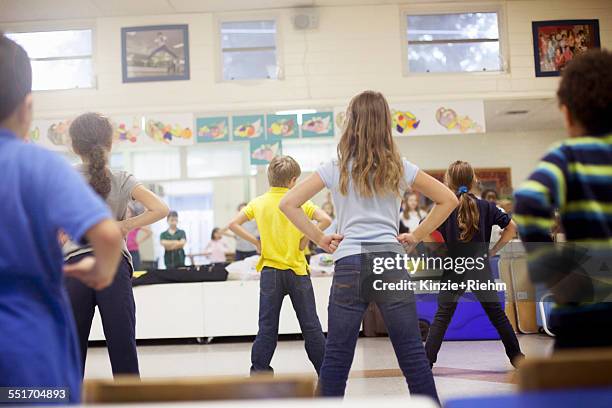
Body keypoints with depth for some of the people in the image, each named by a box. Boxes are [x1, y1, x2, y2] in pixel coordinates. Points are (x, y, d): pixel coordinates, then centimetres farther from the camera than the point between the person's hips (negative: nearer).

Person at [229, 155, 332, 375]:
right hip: (297, 271, -1)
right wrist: (305, 238, -5)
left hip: (270, 271, 2)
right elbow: (325, 220, -15)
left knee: (267, 327, 7)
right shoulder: (299, 202, -5)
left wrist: (256, 242, 3)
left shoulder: (259, 202, 2)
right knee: (310, 326, 7)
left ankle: (258, 372, 8)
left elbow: (233, 224, 1)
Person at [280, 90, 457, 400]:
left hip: (349, 265, 0)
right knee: (412, 355, 8)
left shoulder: (336, 168, 5)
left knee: (336, 358, 6)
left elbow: (288, 204, 0)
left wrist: (319, 238, 4)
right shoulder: (399, 167, 8)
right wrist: (416, 236, 12)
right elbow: (448, 200, 12)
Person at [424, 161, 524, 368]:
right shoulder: (485, 206, 0)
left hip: (454, 271, -1)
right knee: (497, 313, 14)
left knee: (442, 317, 6)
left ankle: (427, 360, 4)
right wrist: (494, 250, 7)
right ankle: (516, 355, 23)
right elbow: (511, 228, 1)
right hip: (481, 269, 1)